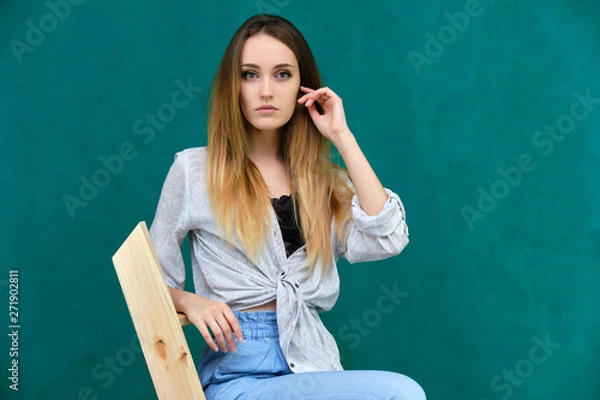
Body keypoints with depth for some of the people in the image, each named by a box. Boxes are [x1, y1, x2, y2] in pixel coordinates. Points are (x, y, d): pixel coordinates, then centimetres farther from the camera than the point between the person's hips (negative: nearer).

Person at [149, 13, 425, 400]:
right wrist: (190, 302, -13)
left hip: (312, 362, 5)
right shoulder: (195, 169, 3)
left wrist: (342, 137, -2)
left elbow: (387, 240, -6)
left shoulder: (323, 178, 12)